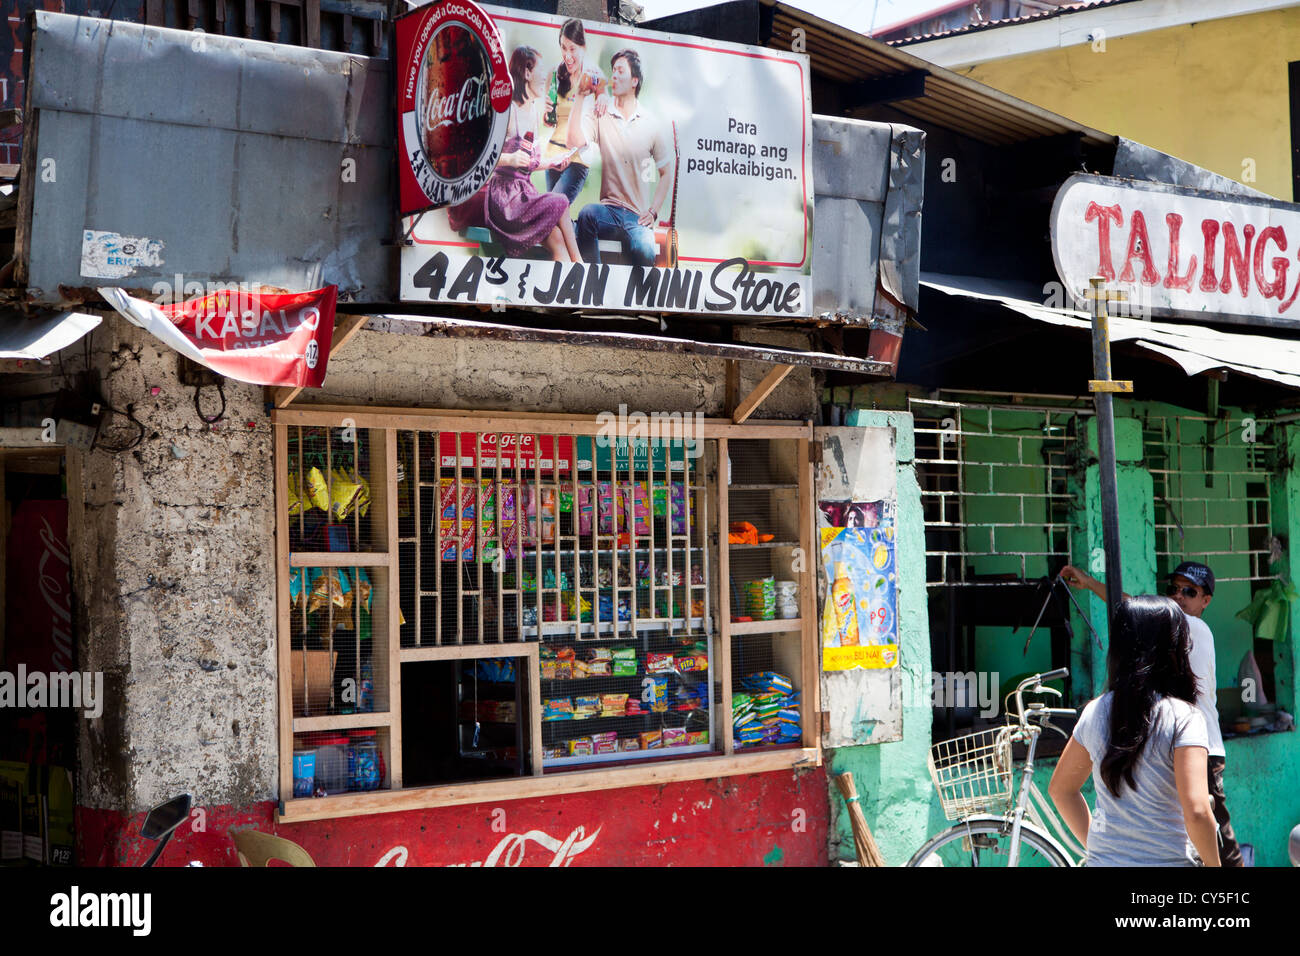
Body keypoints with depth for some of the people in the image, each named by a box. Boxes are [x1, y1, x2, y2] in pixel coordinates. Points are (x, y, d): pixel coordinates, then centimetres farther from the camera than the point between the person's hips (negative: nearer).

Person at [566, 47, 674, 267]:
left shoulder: (652, 125, 8)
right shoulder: (602, 117, 7)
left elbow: (666, 173, 14)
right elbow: (574, 141, -11)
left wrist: (653, 212, 2)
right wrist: (580, 98, -9)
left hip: (638, 216, 0)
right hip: (609, 210, 1)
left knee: (644, 253, -32)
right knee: (587, 213, -35)